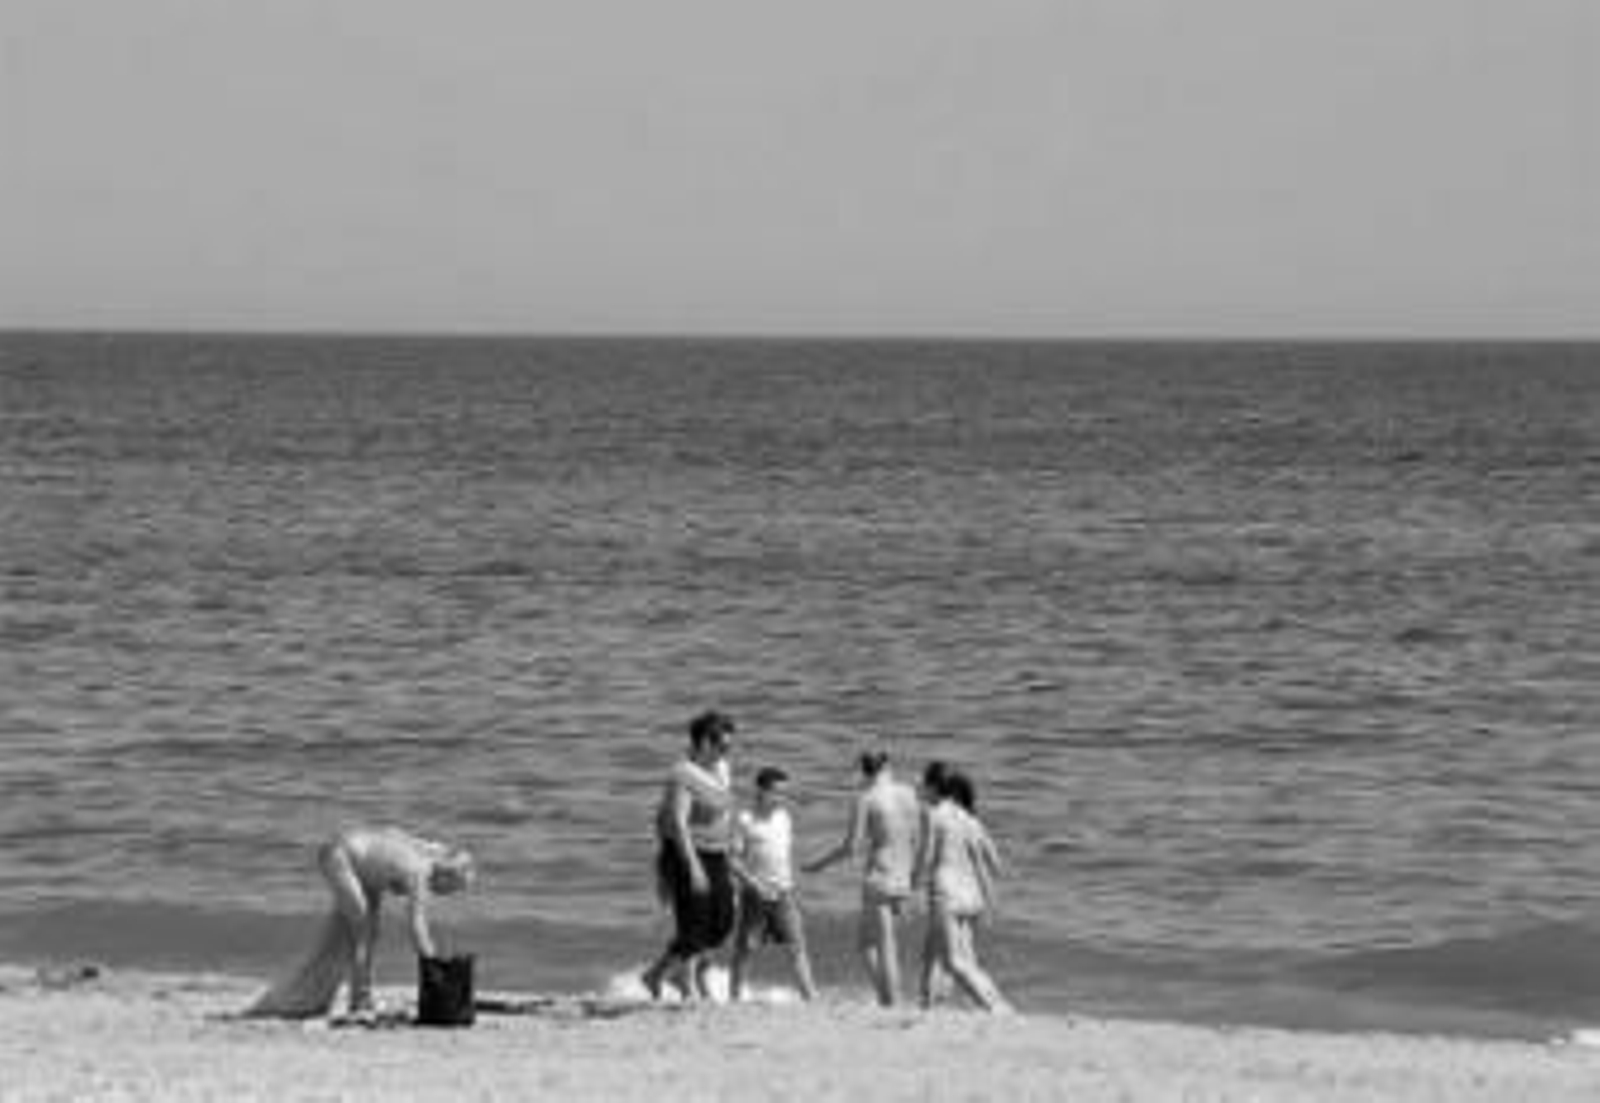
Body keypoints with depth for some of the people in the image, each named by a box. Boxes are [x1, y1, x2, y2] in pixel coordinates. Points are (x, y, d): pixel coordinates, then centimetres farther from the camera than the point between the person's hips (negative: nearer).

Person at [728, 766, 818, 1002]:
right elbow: (734, 860, -8)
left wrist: (789, 884, 10)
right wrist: (755, 884, -17)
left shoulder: (784, 819, 8)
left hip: (782, 894, 3)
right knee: (743, 947, 3)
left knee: (796, 945, -4)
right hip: (754, 894, -3)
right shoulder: (745, 821, -6)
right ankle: (735, 996, 13)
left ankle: (810, 995, -7)